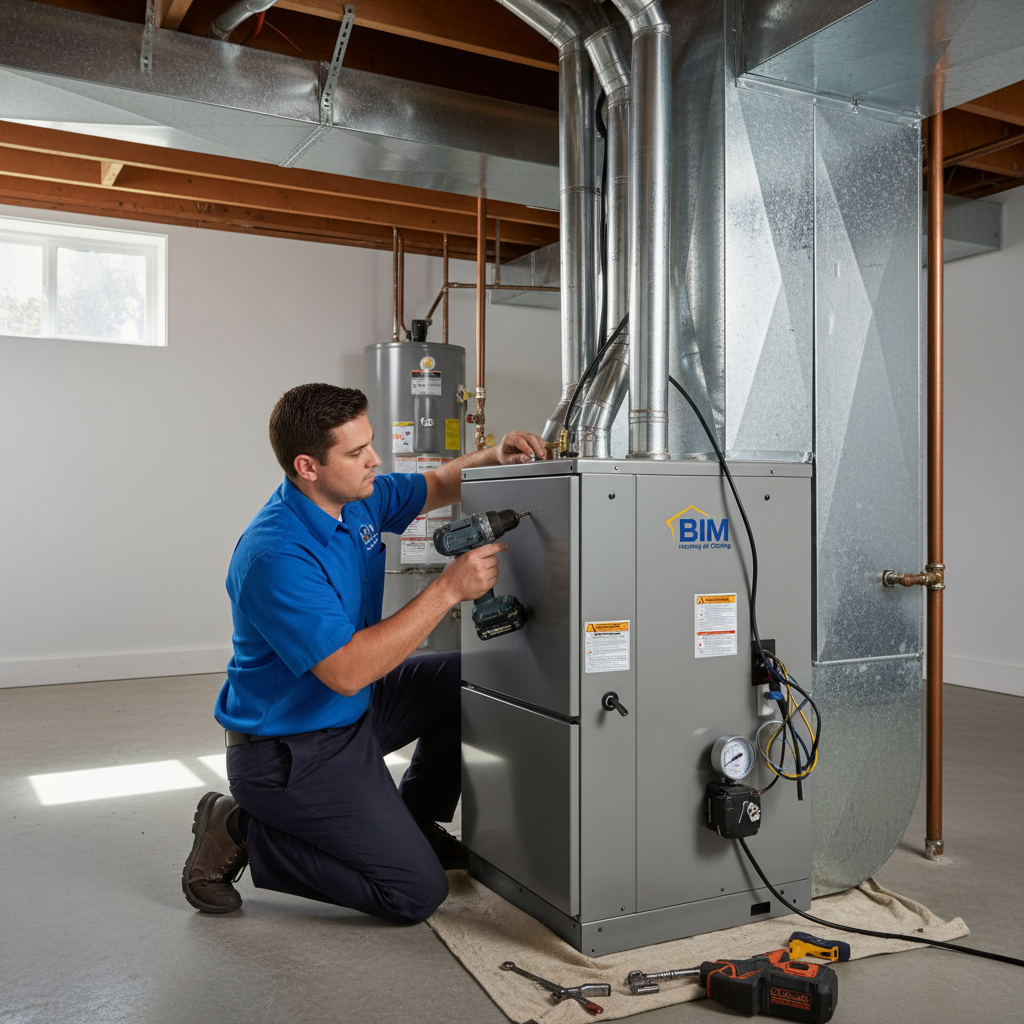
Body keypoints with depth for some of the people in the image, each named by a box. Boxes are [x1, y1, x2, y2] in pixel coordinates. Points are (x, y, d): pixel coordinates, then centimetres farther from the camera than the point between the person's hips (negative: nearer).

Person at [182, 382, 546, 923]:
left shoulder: (357, 499, -3)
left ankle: (414, 820, 22)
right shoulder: (275, 557, -31)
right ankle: (240, 831, 4)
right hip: (291, 751, -9)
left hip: (352, 710, 9)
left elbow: (436, 486, 13)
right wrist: (448, 589, -33)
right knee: (417, 892, -7)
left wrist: (494, 457, -8)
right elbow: (347, 671, -34)